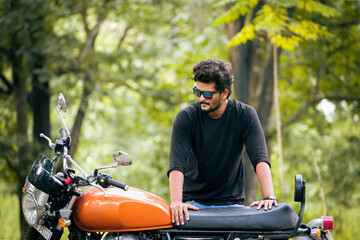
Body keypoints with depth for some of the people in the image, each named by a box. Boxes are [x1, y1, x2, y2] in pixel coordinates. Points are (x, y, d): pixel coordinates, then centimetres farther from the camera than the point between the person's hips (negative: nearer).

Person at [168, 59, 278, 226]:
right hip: (193, 201, -1)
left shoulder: (245, 115, -3)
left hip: (231, 201, 1)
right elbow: (177, 164, -16)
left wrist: (269, 197, -28)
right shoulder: (185, 117, -6)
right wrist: (176, 202, -33)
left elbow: (260, 159, -12)